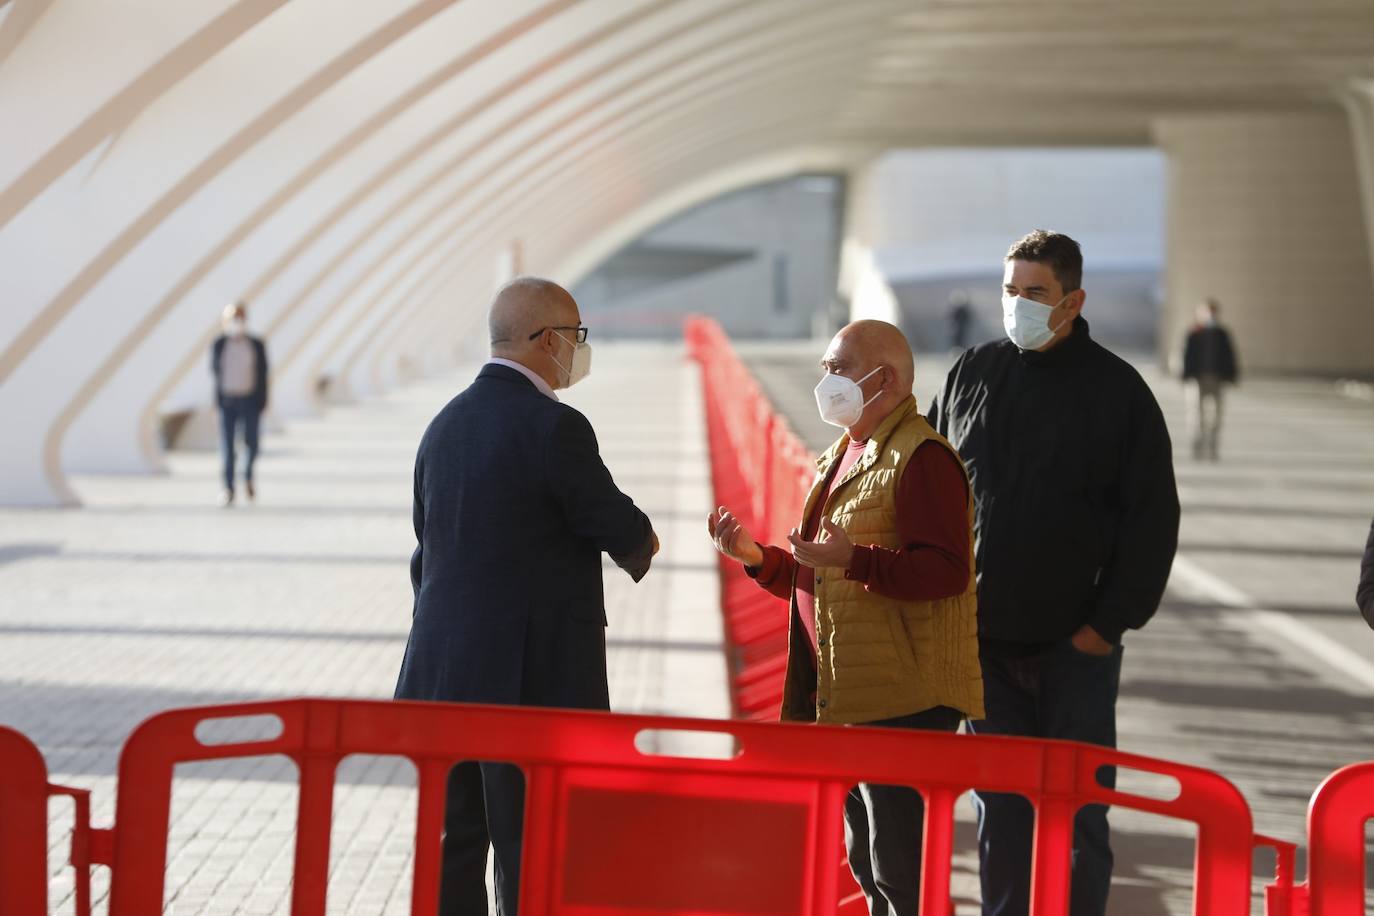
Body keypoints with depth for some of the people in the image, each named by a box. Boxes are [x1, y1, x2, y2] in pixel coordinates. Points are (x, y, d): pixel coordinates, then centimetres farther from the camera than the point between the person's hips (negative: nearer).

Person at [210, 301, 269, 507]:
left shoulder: (257, 345, -1)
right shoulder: (219, 345, -2)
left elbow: (263, 374, 2)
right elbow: (214, 369, 10)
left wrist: (262, 400, -1)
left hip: (250, 401, 0)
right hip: (227, 401, 0)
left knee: (251, 444, 3)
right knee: (227, 445, -4)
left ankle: (248, 477, 32)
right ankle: (228, 488, 1)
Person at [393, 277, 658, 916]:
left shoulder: (445, 424, 9)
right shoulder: (554, 427, -16)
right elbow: (621, 530, -8)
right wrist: (641, 545, 15)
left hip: (444, 672, 7)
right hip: (534, 681, -7)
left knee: (455, 847, 13)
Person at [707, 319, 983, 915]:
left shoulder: (922, 458, -12)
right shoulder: (842, 458, 19)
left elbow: (945, 570, -23)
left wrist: (853, 559, -32)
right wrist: (757, 558, 9)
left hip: (905, 700, -10)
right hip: (844, 697, 10)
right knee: (867, 863, 16)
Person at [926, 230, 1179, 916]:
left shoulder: (1117, 390, -4)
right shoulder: (972, 373, 6)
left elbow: (1153, 517, -4)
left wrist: (1111, 622, -9)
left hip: (1075, 646, -3)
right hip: (983, 639, 3)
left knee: (1077, 813, 3)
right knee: (999, 809, 9)